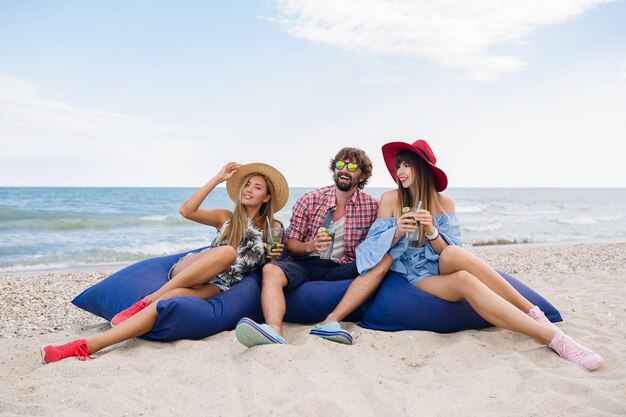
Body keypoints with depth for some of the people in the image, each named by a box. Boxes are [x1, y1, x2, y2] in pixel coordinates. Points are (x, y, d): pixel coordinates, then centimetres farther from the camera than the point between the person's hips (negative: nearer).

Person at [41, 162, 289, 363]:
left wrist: (277, 256, -1)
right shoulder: (225, 217, 15)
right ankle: (145, 302, -31)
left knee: (172, 297, -35)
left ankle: (86, 346, -40)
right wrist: (218, 179, 2)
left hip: (216, 286, 0)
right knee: (227, 251, -36)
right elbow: (186, 211, 0)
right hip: (188, 269, 1)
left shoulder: (273, 228, 15)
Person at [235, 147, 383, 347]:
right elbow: (290, 244, 6)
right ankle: (274, 331, -53)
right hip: (306, 263, 1)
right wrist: (310, 246, -16)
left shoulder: (371, 206, 5)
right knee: (271, 270, -28)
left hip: (341, 270, 0)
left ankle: (331, 322, -36)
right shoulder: (310, 200, 6)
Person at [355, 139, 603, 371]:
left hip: (441, 267, 2)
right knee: (464, 280, -35)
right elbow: (377, 246, -3)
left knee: (454, 254, -37)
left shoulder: (443, 202, 1)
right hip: (417, 276, -1)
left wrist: (431, 232, -23)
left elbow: (446, 250, -3)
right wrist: (397, 232, -23)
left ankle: (534, 314, -28)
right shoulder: (390, 199, -3)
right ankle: (552, 337, -37)